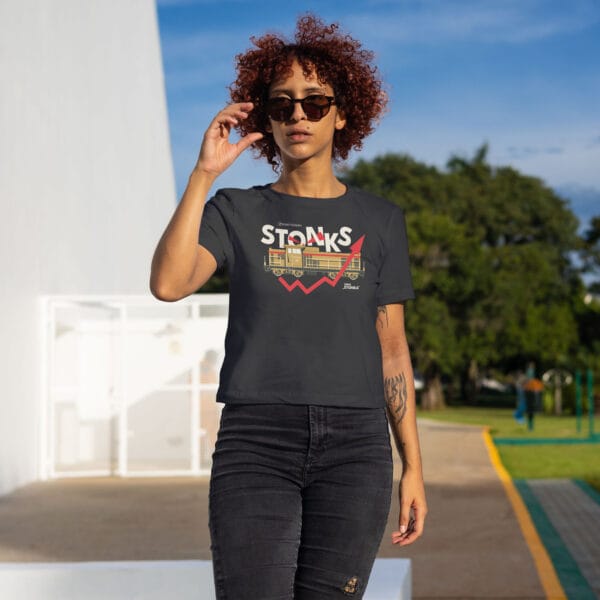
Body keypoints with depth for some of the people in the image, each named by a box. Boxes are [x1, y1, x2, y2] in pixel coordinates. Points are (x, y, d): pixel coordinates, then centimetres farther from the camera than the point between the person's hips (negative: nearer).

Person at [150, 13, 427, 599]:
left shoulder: (379, 220, 12)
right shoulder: (236, 212, 8)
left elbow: (392, 349, 12)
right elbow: (168, 283, -11)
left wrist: (413, 466, 7)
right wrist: (203, 172, -12)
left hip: (354, 445, 1)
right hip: (257, 441, -1)